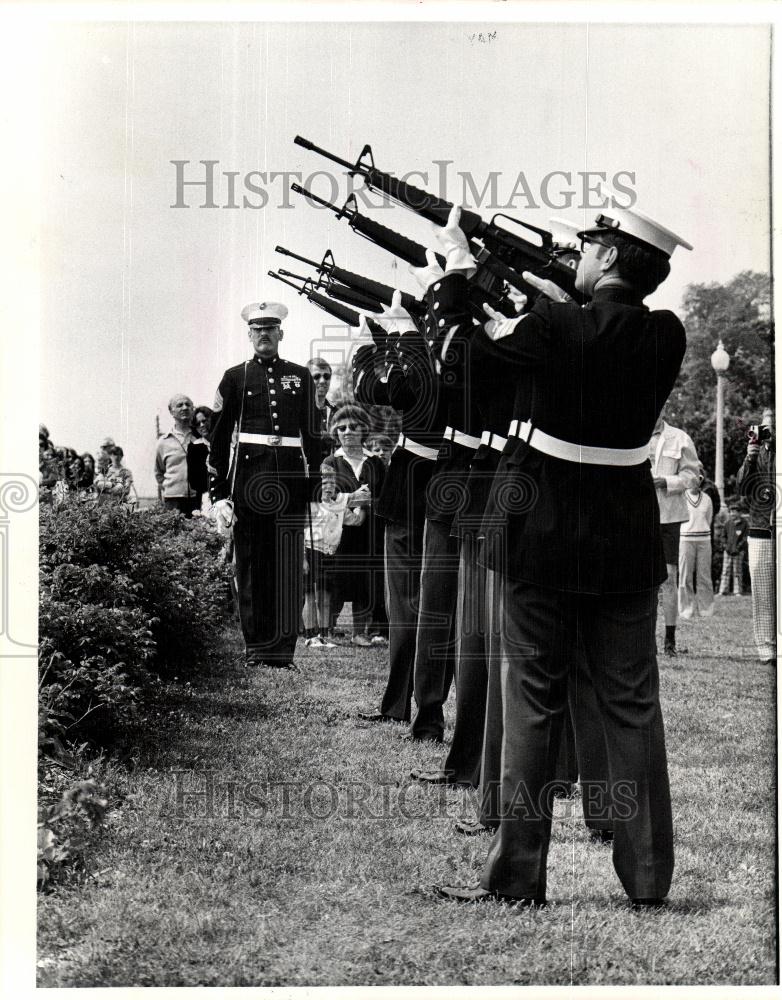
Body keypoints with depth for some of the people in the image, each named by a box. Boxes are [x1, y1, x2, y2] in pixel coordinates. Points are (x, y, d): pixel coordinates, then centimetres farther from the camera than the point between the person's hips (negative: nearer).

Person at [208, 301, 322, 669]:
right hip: (249, 475, -1)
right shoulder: (236, 377, 7)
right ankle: (255, 649, 8)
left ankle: (283, 650, 4)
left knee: (289, 564, -1)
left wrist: (314, 483, 8)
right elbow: (219, 438, 6)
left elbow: (313, 434, 14)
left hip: (291, 476, 1)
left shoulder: (300, 376, 12)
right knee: (250, 563, 1)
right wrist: (218, 492, 1)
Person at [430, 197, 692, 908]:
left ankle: (517, 878, 9)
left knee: (534, 700, 4)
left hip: (543, 535, -3)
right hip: (626, 542, 4)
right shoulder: (665, 336, -3)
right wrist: (555, 299, 24)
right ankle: (649, 878, 13)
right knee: (632, 702, 9)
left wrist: (458, 267, 15)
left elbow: (483, 350, 2)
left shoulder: (556, 328, -15)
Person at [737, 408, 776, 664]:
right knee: (763, 595, 1)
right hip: (760, 533, 2)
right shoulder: (757, 453, 12)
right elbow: (742, 487, 4)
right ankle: (766, 649, 4)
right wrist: (749, 459, -8)